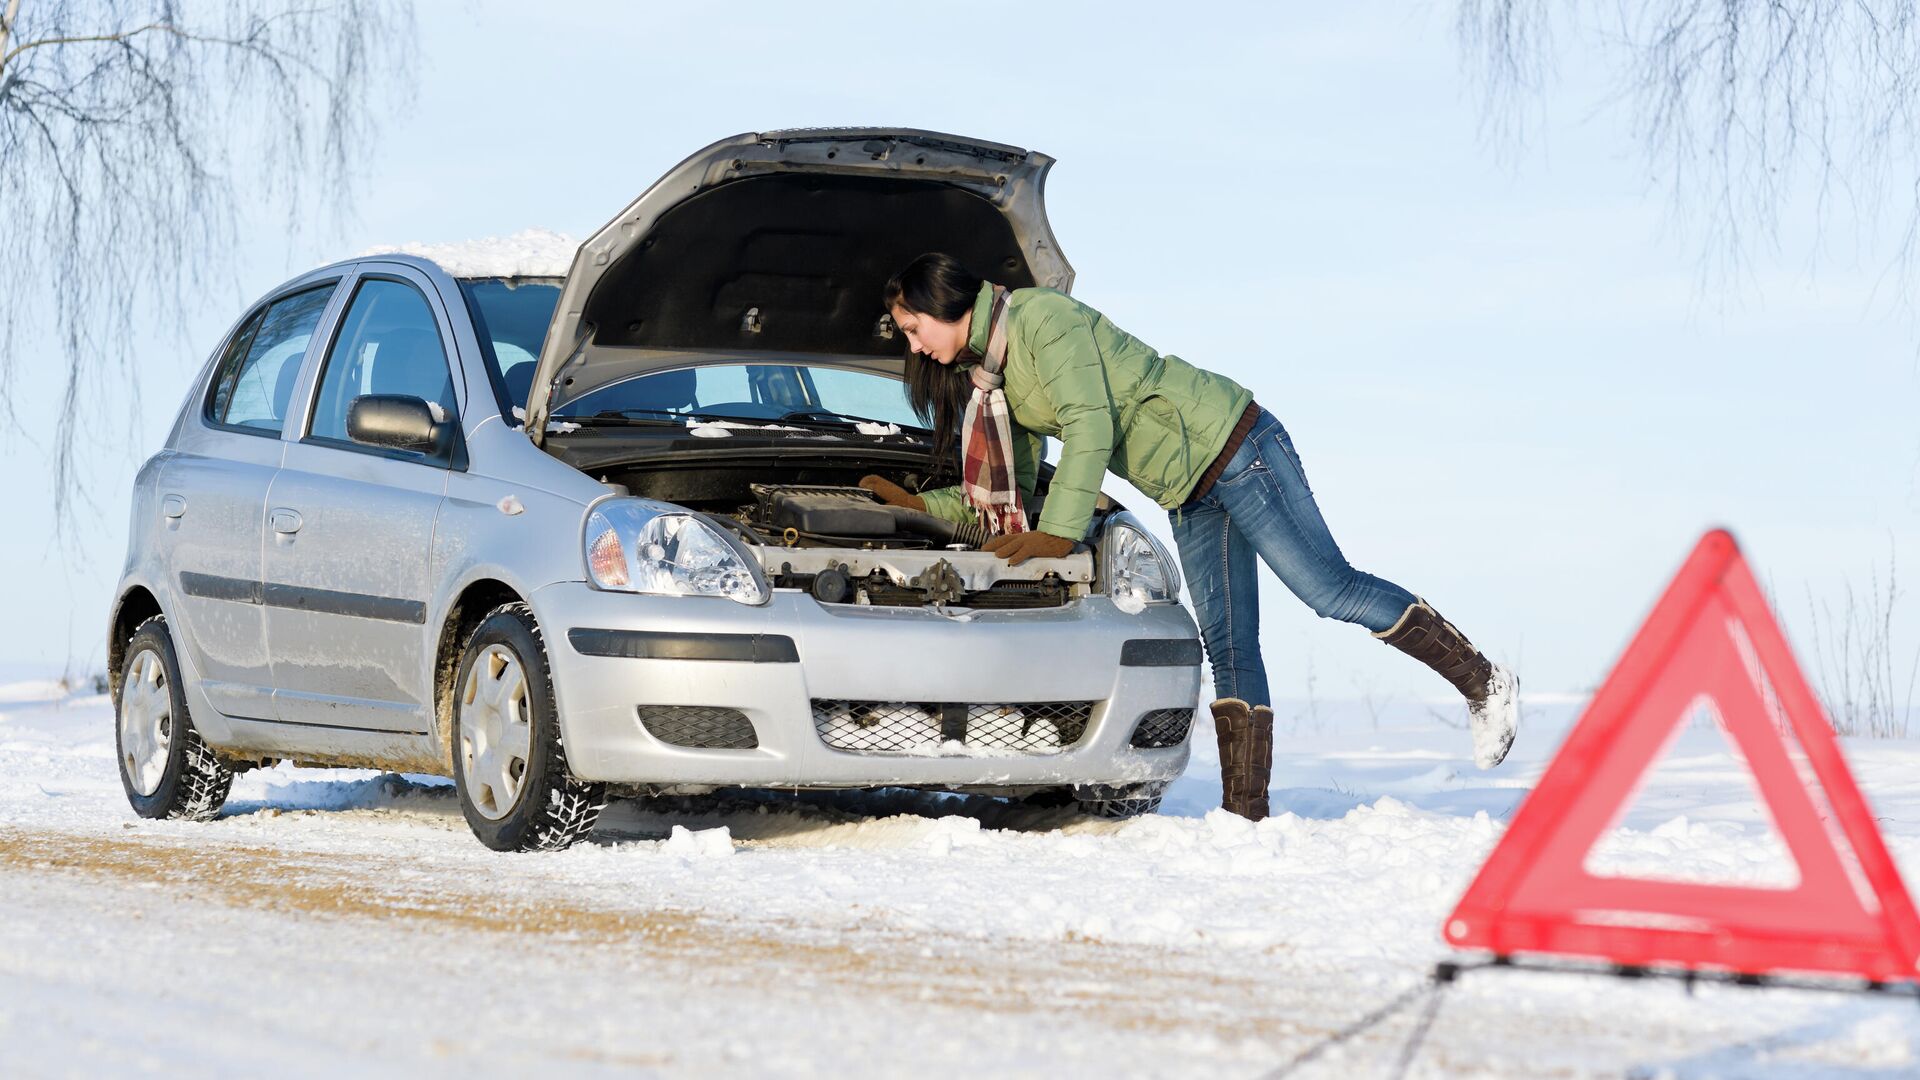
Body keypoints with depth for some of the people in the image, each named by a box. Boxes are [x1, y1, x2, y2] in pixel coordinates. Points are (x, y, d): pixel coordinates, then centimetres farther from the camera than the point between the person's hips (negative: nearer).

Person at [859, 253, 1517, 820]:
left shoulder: (1041, 318, -16)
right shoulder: (988, 379, 13)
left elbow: (1091, 428, -24)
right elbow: (1007, 494, 18)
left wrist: (1058, 532, -27)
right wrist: (918, 504, 13)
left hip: (1229, 442, -9)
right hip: (1188, 497, 9)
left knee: (1331, 589, -12)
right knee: (1228, 649, 3)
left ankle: (1483, 684, -2)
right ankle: (1246, 813, -1)